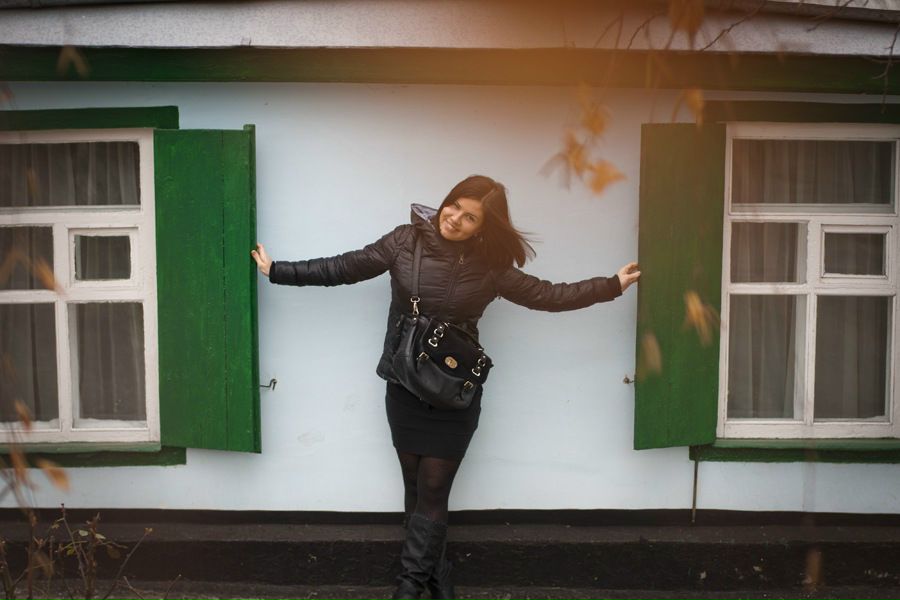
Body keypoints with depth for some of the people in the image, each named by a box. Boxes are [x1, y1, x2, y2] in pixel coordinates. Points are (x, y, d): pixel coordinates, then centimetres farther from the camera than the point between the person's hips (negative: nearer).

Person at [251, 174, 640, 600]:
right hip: (404, 388, 1)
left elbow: (547, 295, 1)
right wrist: (278, 271, 1)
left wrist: (612, 285, 0)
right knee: (416, 489, 10)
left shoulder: (491, 266, -4)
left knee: (432, 492, 2)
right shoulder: (406, 241, -4)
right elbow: (342, 269, 1)